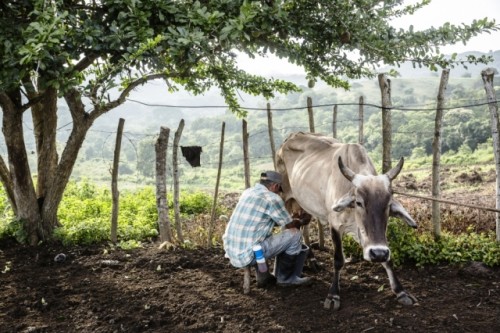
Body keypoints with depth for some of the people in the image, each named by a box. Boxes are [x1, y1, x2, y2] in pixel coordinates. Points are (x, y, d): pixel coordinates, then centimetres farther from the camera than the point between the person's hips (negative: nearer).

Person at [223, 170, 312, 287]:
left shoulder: (248, 192, 13)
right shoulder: (271, 198, -12)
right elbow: (290, 225, 1)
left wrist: (296, 218, 31)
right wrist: (302, 221, 22)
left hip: (231, 251, 9)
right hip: (248, 255, -9)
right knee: (294, 234, -1)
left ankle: (263, 277, 29)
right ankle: (285, 278, 15)